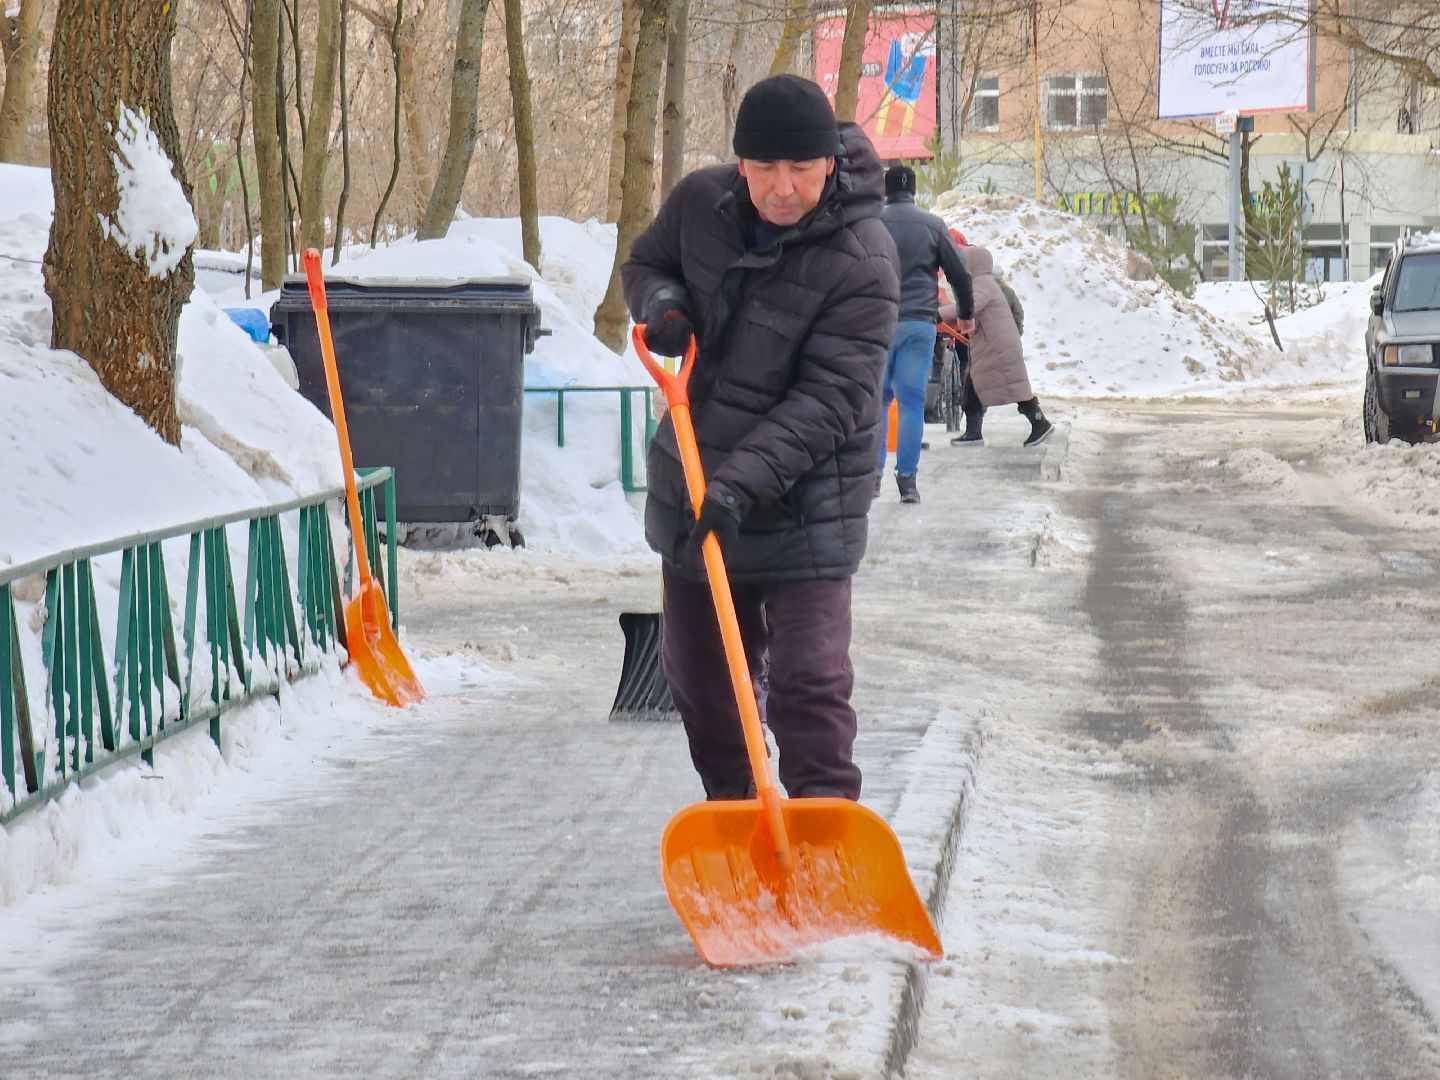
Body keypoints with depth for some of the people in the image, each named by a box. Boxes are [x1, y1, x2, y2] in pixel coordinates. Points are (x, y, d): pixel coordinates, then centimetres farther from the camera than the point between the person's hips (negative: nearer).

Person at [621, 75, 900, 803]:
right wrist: (660, 302, -9)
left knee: (809, 679, -14)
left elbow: (828, 398, -25)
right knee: (697, 670, 17)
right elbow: (645, 264, 17)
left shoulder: (861, 261, -20)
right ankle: (729, 804, 36)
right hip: (693, 483, 6)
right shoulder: (700, 202, -4)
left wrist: (744, 481, -35)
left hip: (804, 503, -6)